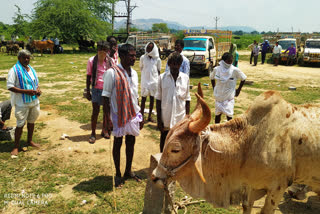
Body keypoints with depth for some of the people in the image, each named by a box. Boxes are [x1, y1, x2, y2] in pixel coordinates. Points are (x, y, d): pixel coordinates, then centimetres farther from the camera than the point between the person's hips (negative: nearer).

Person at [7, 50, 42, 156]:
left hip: (34, 101, 6)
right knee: (20, 124, 0)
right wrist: (26, 91, -24)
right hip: (22, 103, -6)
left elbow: (36, 82, 22)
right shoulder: (15, 70, -11)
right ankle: (16, 146, 12)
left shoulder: (32, 69, 10)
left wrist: (38, 89, -1)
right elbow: (10, 86, -17)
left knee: (31, 122, 17)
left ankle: (29, 141, 34)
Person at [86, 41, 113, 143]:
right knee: (95, 111, -2)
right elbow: (88, 76, 2)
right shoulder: (92, 60, -5)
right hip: (96, 89, -2)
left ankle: (104, 130, 27)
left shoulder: (110, 61, 0)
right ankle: (93, 133, 12)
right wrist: (88, 91, 1)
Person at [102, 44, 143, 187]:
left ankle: (128, 171, 31)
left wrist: (140, 115, 13)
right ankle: (118, 174, 24)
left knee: (131, 142, 14)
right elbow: (106, 96, -12)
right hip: (118, 115, -6)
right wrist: (108, 118, -17)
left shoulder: (134, 73, 8)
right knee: (118, 143, 8)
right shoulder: (112, 73, -12)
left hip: (133, 114, 6)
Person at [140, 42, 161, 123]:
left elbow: (158, 71, 8)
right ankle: (142, 115, 9)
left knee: (152, 98, 7)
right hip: (145, 81, -1)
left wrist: (158, 80, 8)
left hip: (154, 81, 1)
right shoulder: (143, 57, -1)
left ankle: (149, 116, 17)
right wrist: (145, 74, 4)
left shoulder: (157, 59, -1)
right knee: (143, 98, 3)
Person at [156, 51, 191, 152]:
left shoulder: (185, 78, -1)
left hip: (180, 119, 1)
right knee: (164, 144, 15)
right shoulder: (162, 77, -4)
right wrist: (158, 119, -4)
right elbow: (158, 99, -1)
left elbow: (187, 100, 4)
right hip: (165, 119, 0)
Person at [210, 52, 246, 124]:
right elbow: (212, 78, 13)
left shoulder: (235, 70, -13)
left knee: (229, 115, -2)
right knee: (218, 114, 10)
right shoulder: (216, 69, -7)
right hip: (218, 96, 2)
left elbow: (243, 78, 1)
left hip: (229, 97, -2)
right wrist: (214, 88, 9)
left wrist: (238, 90, 2)